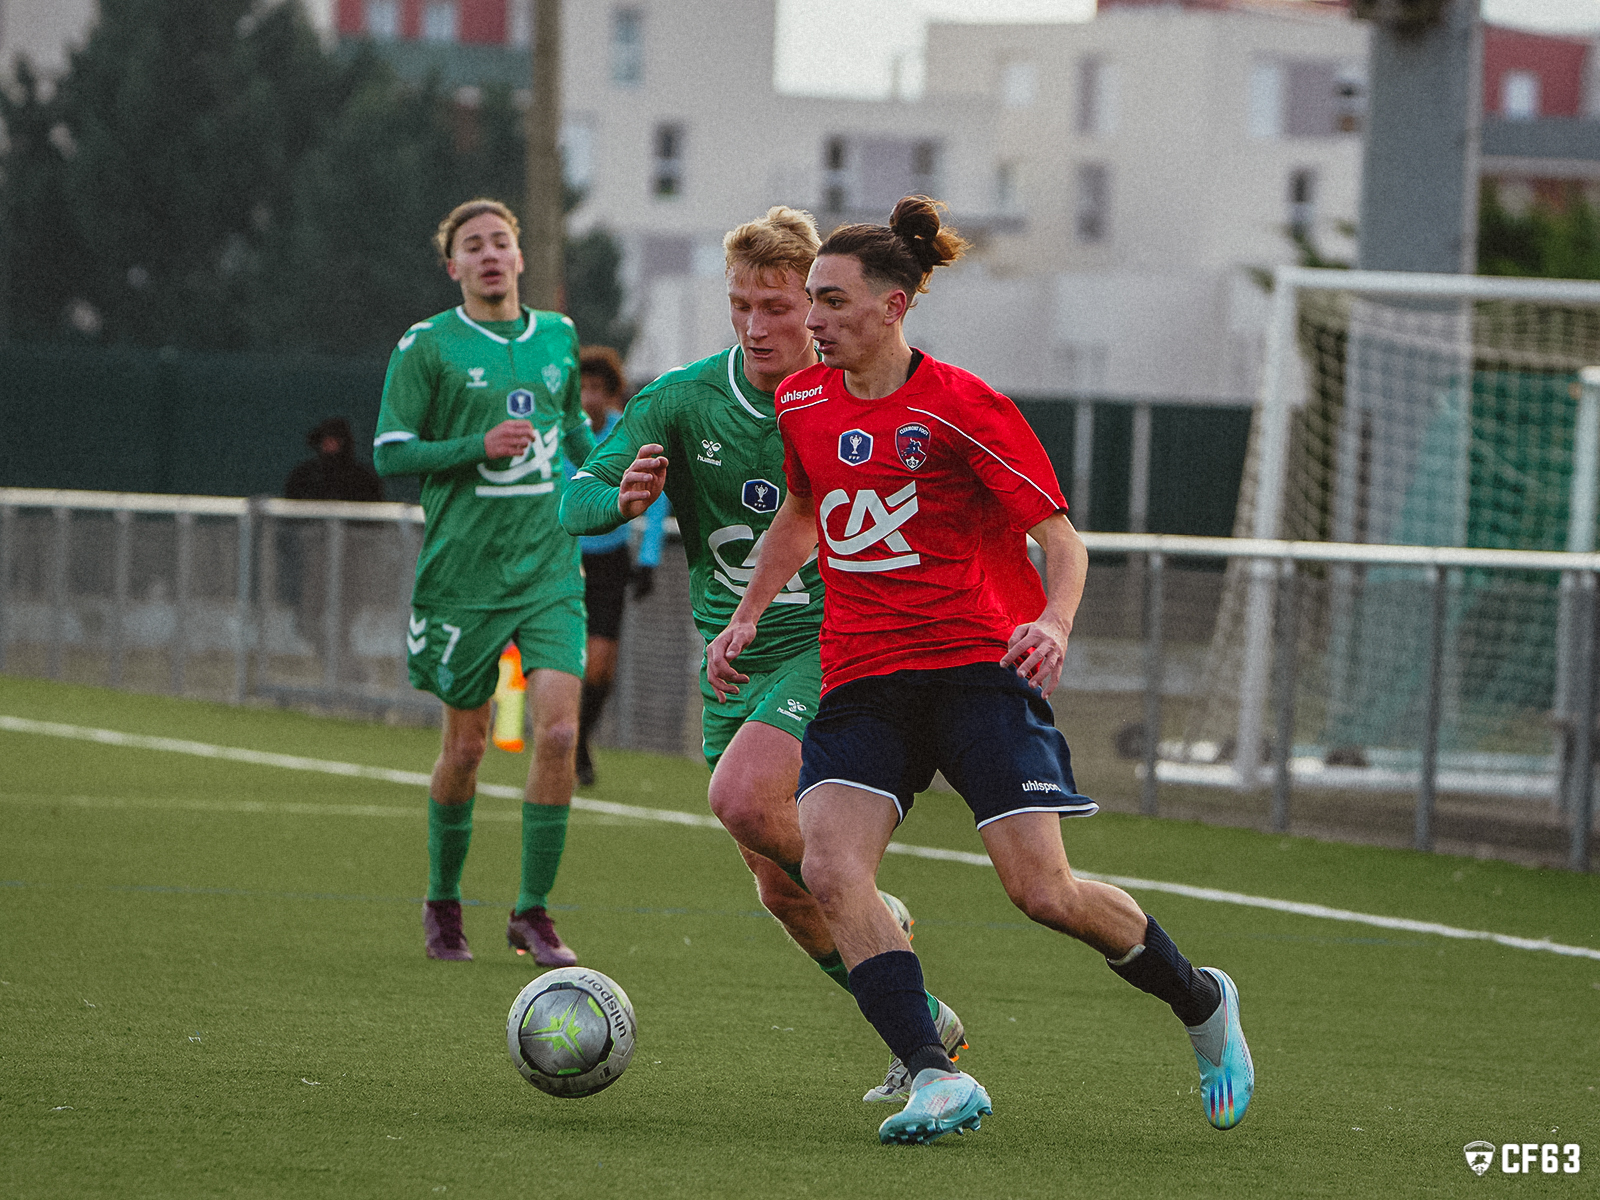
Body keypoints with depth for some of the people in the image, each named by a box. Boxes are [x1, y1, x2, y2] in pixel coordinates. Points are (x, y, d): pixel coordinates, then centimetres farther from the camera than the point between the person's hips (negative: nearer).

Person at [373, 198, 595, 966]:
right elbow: (389, 453, -6)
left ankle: (532, 912, -1)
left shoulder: (558, 338, 12)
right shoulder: (427, 346, -3)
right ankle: (443, 903, 26)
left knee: (558, 730, -12)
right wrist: (480, 447, -17)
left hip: (550, 567, 3)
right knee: (466, 746, 4)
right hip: (463, 575, -3)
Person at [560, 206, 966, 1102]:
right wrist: (621, 499, -32)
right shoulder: (683, 401, -4)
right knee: (782, 892, 5)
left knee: (744, 800, -29)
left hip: (834, 648, -4)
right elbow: (576, 503, -9)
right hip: (735, 660, 4)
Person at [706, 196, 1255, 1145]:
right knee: (831, 868, -21)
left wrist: (1055, 622, -26)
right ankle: (937, 1077, -24)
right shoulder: (803, 406, 10)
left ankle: (1202, 1002, 17)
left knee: (1043, 892, -11)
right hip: (861, 677, 5)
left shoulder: (962, 407, -8)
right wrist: (747, 617, 22)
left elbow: (1061, 536, -8)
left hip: (979, 665, -5)